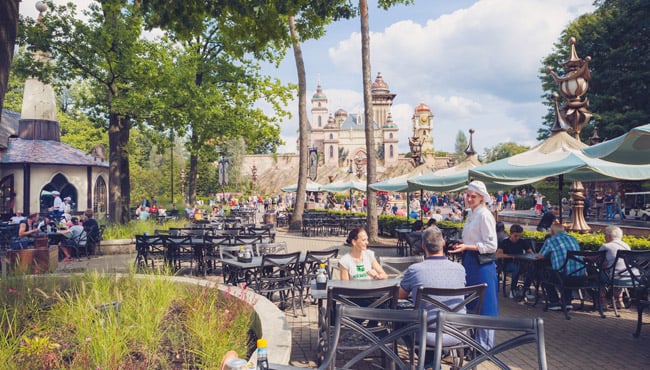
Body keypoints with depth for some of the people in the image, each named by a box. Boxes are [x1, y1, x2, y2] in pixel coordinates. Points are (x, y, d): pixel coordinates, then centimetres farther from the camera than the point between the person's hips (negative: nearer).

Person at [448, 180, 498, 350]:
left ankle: (485, 346, 11)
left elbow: (491, 245, -18)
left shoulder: (484, 215, -15)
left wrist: (466, 247, -22)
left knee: (483, 305, 0)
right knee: (472, 303, 16)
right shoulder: (471, 214, 14)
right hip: (470, 262, 9)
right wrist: (461, 245, 12)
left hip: (482, 264, -9)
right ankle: (476, 340, 28)